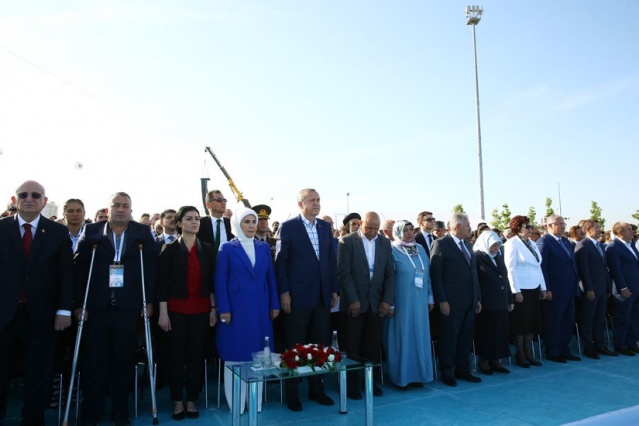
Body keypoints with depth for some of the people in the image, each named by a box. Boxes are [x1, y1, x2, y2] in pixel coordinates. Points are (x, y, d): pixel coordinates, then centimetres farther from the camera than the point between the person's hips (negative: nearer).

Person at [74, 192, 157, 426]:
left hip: (128, 308, 0)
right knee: (94, 361, 6)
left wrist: (149, 300, -3)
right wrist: (79, 303, -4)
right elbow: (79, 266, 2)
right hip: (97, 307, 0)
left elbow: (151, 266, 2)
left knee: (124, 361, 8)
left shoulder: (143, 233, 5)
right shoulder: (91, 231, 5)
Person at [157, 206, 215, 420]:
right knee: (176, 355, 4)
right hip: (177, 309, -2)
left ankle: (192, 400, 19)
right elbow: (162, 282, -4)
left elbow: (211, 281, 7)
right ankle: (177, 401, 18)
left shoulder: (206, 249, 6)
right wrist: (163, 312, -9)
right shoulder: (170, 249, -1)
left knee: (197, 355, 6)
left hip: (201, 309, 2)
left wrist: (213, 308, 4)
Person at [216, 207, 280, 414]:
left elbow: (270, 277, 9)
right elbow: (220, 280, -6)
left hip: (260, 308, 4)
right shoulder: (227, 248, -2)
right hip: (236, 308, -3)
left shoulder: (264, 247, 8)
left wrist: (275, 304, 4)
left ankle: (256, 402, 21)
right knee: (236, 354, 3)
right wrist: (223, 309, -12)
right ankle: (236, 404, 16)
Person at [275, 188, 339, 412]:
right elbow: (281, 261, -7)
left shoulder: (325, 226, 10)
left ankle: (317, 389, 28)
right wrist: (284, 292, -12)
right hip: (298, 296, -5)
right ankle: (292, 394, 21)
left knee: (320, 345, 12)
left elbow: (332, 259, 10)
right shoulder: (288, 227, -5)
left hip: (323, 296, 5)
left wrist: (335, 289, 6)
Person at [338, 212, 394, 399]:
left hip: (377, 303, 3)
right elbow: (344, 273, -10)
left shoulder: (385, 243, 8)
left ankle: (372, 382, 23)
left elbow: (390, 273, 6)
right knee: (351, 347, 5)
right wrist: (353, 300, -14)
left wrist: (387, 300, -3)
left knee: (374, 346, 9)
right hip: (353, 302, -3)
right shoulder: (347, 241, -4)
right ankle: (351, 384, 18)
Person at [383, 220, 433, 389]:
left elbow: (427, 274, 13)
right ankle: (401, 377, 15)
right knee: (402, 337, 3)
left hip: (420, 302, 5)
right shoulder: (392, 250, -8)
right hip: (401, 301, -5)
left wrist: (430, 298, 11)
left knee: (419, 336, 11)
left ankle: (417, 374, 24)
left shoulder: (420, 249, 9)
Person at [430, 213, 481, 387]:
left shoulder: (467, 245, 15)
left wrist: (477, 298, 13)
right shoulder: (441, 244, -8)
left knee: (466, 337, 13)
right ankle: (447, 372, 16)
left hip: (470, 301, 7)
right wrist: (442, 300, -15)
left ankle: (463, 370, 26)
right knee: (449, 337, 3)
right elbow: (435, 274, -11)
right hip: (452, 302, -7)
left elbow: (473, 273, 17)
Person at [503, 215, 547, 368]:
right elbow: (510, 269, -13)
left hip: (534, 289, 7)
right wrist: (516, 291, -17)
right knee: (521, 322, 2)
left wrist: (543, 288, 12)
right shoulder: (511, 244, -9)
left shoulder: (532, 243, 13)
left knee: (532, 321, 10)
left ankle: (529, 353, 21)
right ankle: (520, 355, 14)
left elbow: (538, 267, 16)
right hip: (521, 290, -7)